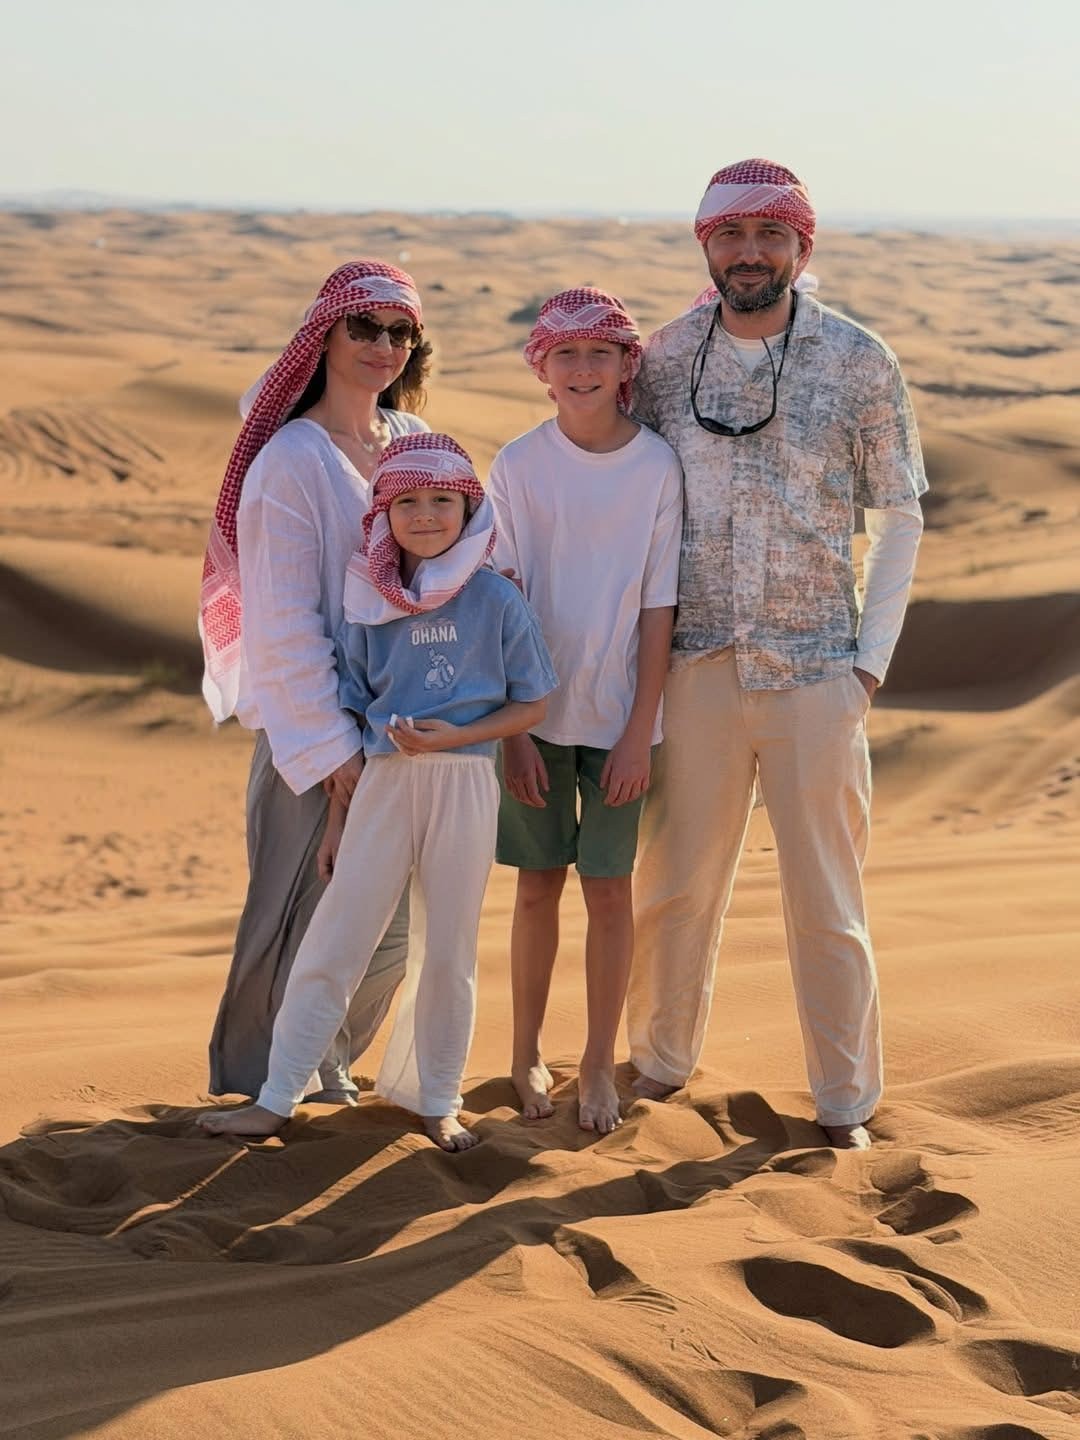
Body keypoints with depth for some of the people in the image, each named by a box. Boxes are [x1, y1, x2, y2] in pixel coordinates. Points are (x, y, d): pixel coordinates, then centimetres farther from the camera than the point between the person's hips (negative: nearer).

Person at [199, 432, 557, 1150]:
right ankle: (276, 1099, 8)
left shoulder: (497, 600, -3)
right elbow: (351, 714, 9)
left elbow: (531, 705, 1)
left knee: (450, 950, 8)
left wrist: (455, 735, -14)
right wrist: (337, 815, 9)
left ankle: (437, 1099, 23)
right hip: (384, 781, 1)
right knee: (334, 941, 1)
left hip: (464, 781, -1)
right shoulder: (372, 603, 3)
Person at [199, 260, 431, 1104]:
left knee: (390, 924, 10)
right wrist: (332, 745, -15)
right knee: (301, 915, 1)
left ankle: (327, 1069, 29)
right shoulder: (291, 459, -13)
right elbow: (285, 622, -14)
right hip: (315, 726, -6)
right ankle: (256, 1082, 19)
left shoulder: (413, 442, 7)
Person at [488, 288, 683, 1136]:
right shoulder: (519, 466, -5)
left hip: (619, 714, 0)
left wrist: (640, 731, -7)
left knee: (609, 887, 4)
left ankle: (600, 1065, 16)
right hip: (538, 708, 0)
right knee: (539, 883, 8)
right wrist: (512, 729, -7)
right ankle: (527, 1054, 23)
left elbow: (659, 611, -4)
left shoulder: (657, 468, -6)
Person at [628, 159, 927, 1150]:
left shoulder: (859, 362, -2)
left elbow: (900, 517, 3)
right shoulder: (667, 359, 3)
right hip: (697, 664, 2)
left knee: (827, 894, 3)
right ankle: (662, 1059, 27)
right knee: (675, 880, 10)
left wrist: (873, 658, -2)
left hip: (816, 670, -2)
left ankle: (846, 1100, 15)